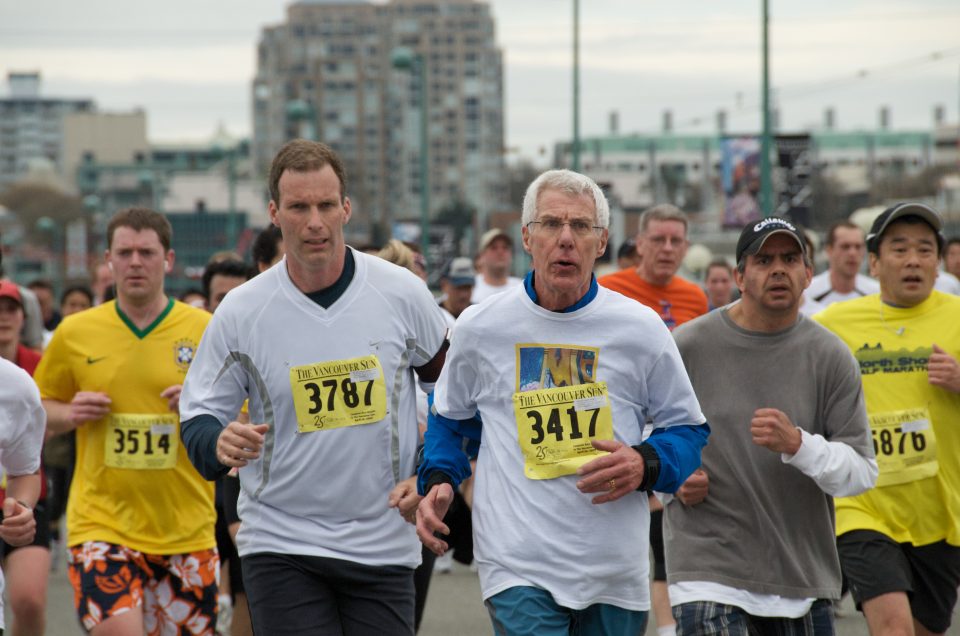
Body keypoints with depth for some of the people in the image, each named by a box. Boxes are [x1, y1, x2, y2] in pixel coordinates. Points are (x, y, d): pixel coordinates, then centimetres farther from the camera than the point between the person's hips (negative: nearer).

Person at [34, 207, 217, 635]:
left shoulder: (206, 330, 1)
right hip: (102, 523, -1)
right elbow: (41, 408, 15)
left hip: (186, 530, 1)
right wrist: (70, 415, -6)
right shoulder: (75, 333, 4)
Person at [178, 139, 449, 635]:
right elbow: (197, 416, 1)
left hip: (385, 547, 2)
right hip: (280, 545, -1)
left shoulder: (402, 293, -1)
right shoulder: (241, 311, -4)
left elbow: (444, 378, 16)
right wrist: (219, 444, -21)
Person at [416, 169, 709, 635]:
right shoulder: (479, 328, 2)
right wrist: (438, 479, 2)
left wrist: (647, 465, -10)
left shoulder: (640, 329, 2)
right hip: (518, 570, -2)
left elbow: (687, 428, 11)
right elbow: (450, 417, 20)